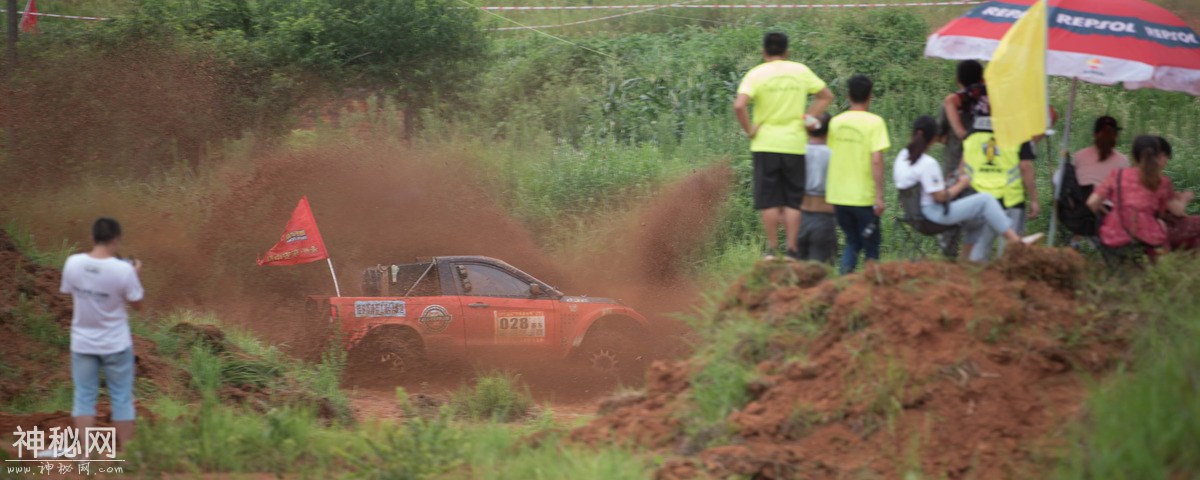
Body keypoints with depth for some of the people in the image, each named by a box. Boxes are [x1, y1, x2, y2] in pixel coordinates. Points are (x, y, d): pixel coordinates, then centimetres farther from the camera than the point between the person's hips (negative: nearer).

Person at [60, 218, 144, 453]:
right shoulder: (123, 270, -20)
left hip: (82, 343, 2)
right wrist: (135, 275, 6)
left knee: (84, 397, 10)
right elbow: (137, 303, -9)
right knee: (121, 398, 10)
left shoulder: (73, 263, -12)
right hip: (116, 345, -2)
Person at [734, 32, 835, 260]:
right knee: (792, 201, 6)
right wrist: (807, 118, 9)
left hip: (765, 144, -2)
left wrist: (749, 129, -6)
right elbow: (826, 96, 13)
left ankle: (772, 249, 5)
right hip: (795, 144, 2)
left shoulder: (757, 74, -5)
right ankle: (792, 249, 1)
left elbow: (739, 105, -18)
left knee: (769, 200, 5)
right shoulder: (800, 71, 6)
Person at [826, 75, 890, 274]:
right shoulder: (874, 122, -10)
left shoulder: (836, 122, 6)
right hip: (863, 197, -5)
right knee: (871, 245, 8)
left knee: (852, 242, 17)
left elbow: (831, 157, 12)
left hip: (838, 196, 5)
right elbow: (876, 160, -17)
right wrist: (879, 196, -15)